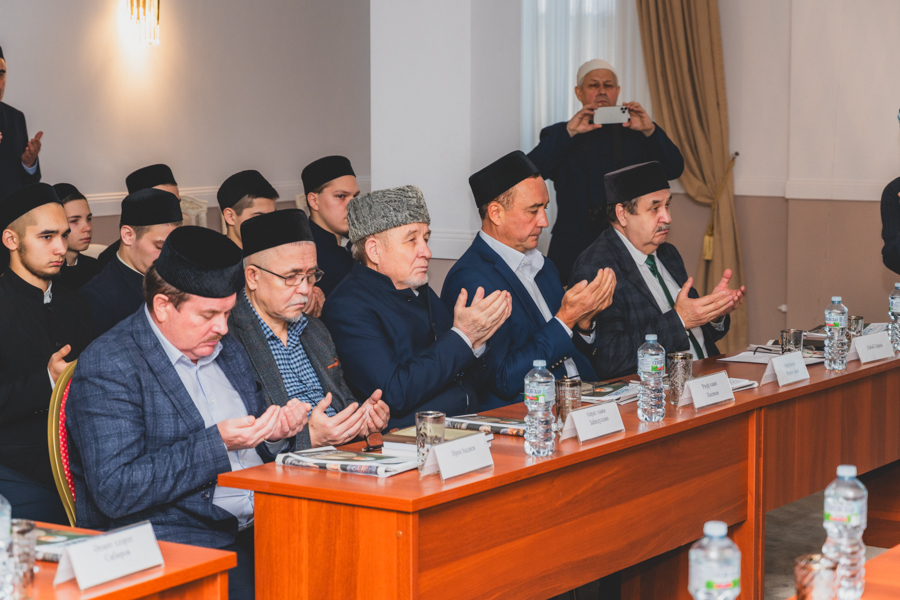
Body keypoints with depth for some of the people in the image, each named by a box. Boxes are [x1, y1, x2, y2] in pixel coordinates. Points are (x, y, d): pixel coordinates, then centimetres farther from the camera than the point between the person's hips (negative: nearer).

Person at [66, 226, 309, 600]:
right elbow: (114, 492, -17)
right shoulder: (106, 367, -9)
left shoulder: (227, 349, 16)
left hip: (258, 527, 7)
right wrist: (217, 445, -19)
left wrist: (275, 434, 2)